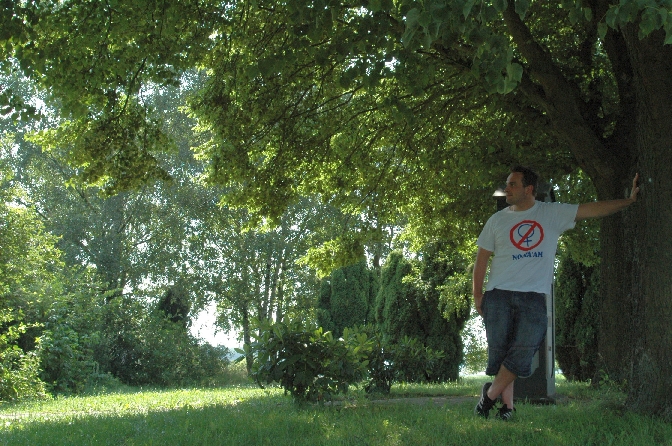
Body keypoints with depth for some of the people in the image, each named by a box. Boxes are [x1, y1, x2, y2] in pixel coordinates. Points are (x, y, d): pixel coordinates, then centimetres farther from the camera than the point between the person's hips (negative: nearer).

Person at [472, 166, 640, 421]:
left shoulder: (552, 214, 6)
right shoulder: (497, 220, 9)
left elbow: (592, 210, 3)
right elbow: (482, 258, 11)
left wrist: (629, 200, -3)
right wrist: (477, 295, 4)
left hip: (533, 297, -1)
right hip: (499, 295, 1)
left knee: (523, 352, -13)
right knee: (499, 353, -2)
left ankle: (490, 394, 5)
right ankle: (507, 405, 11)